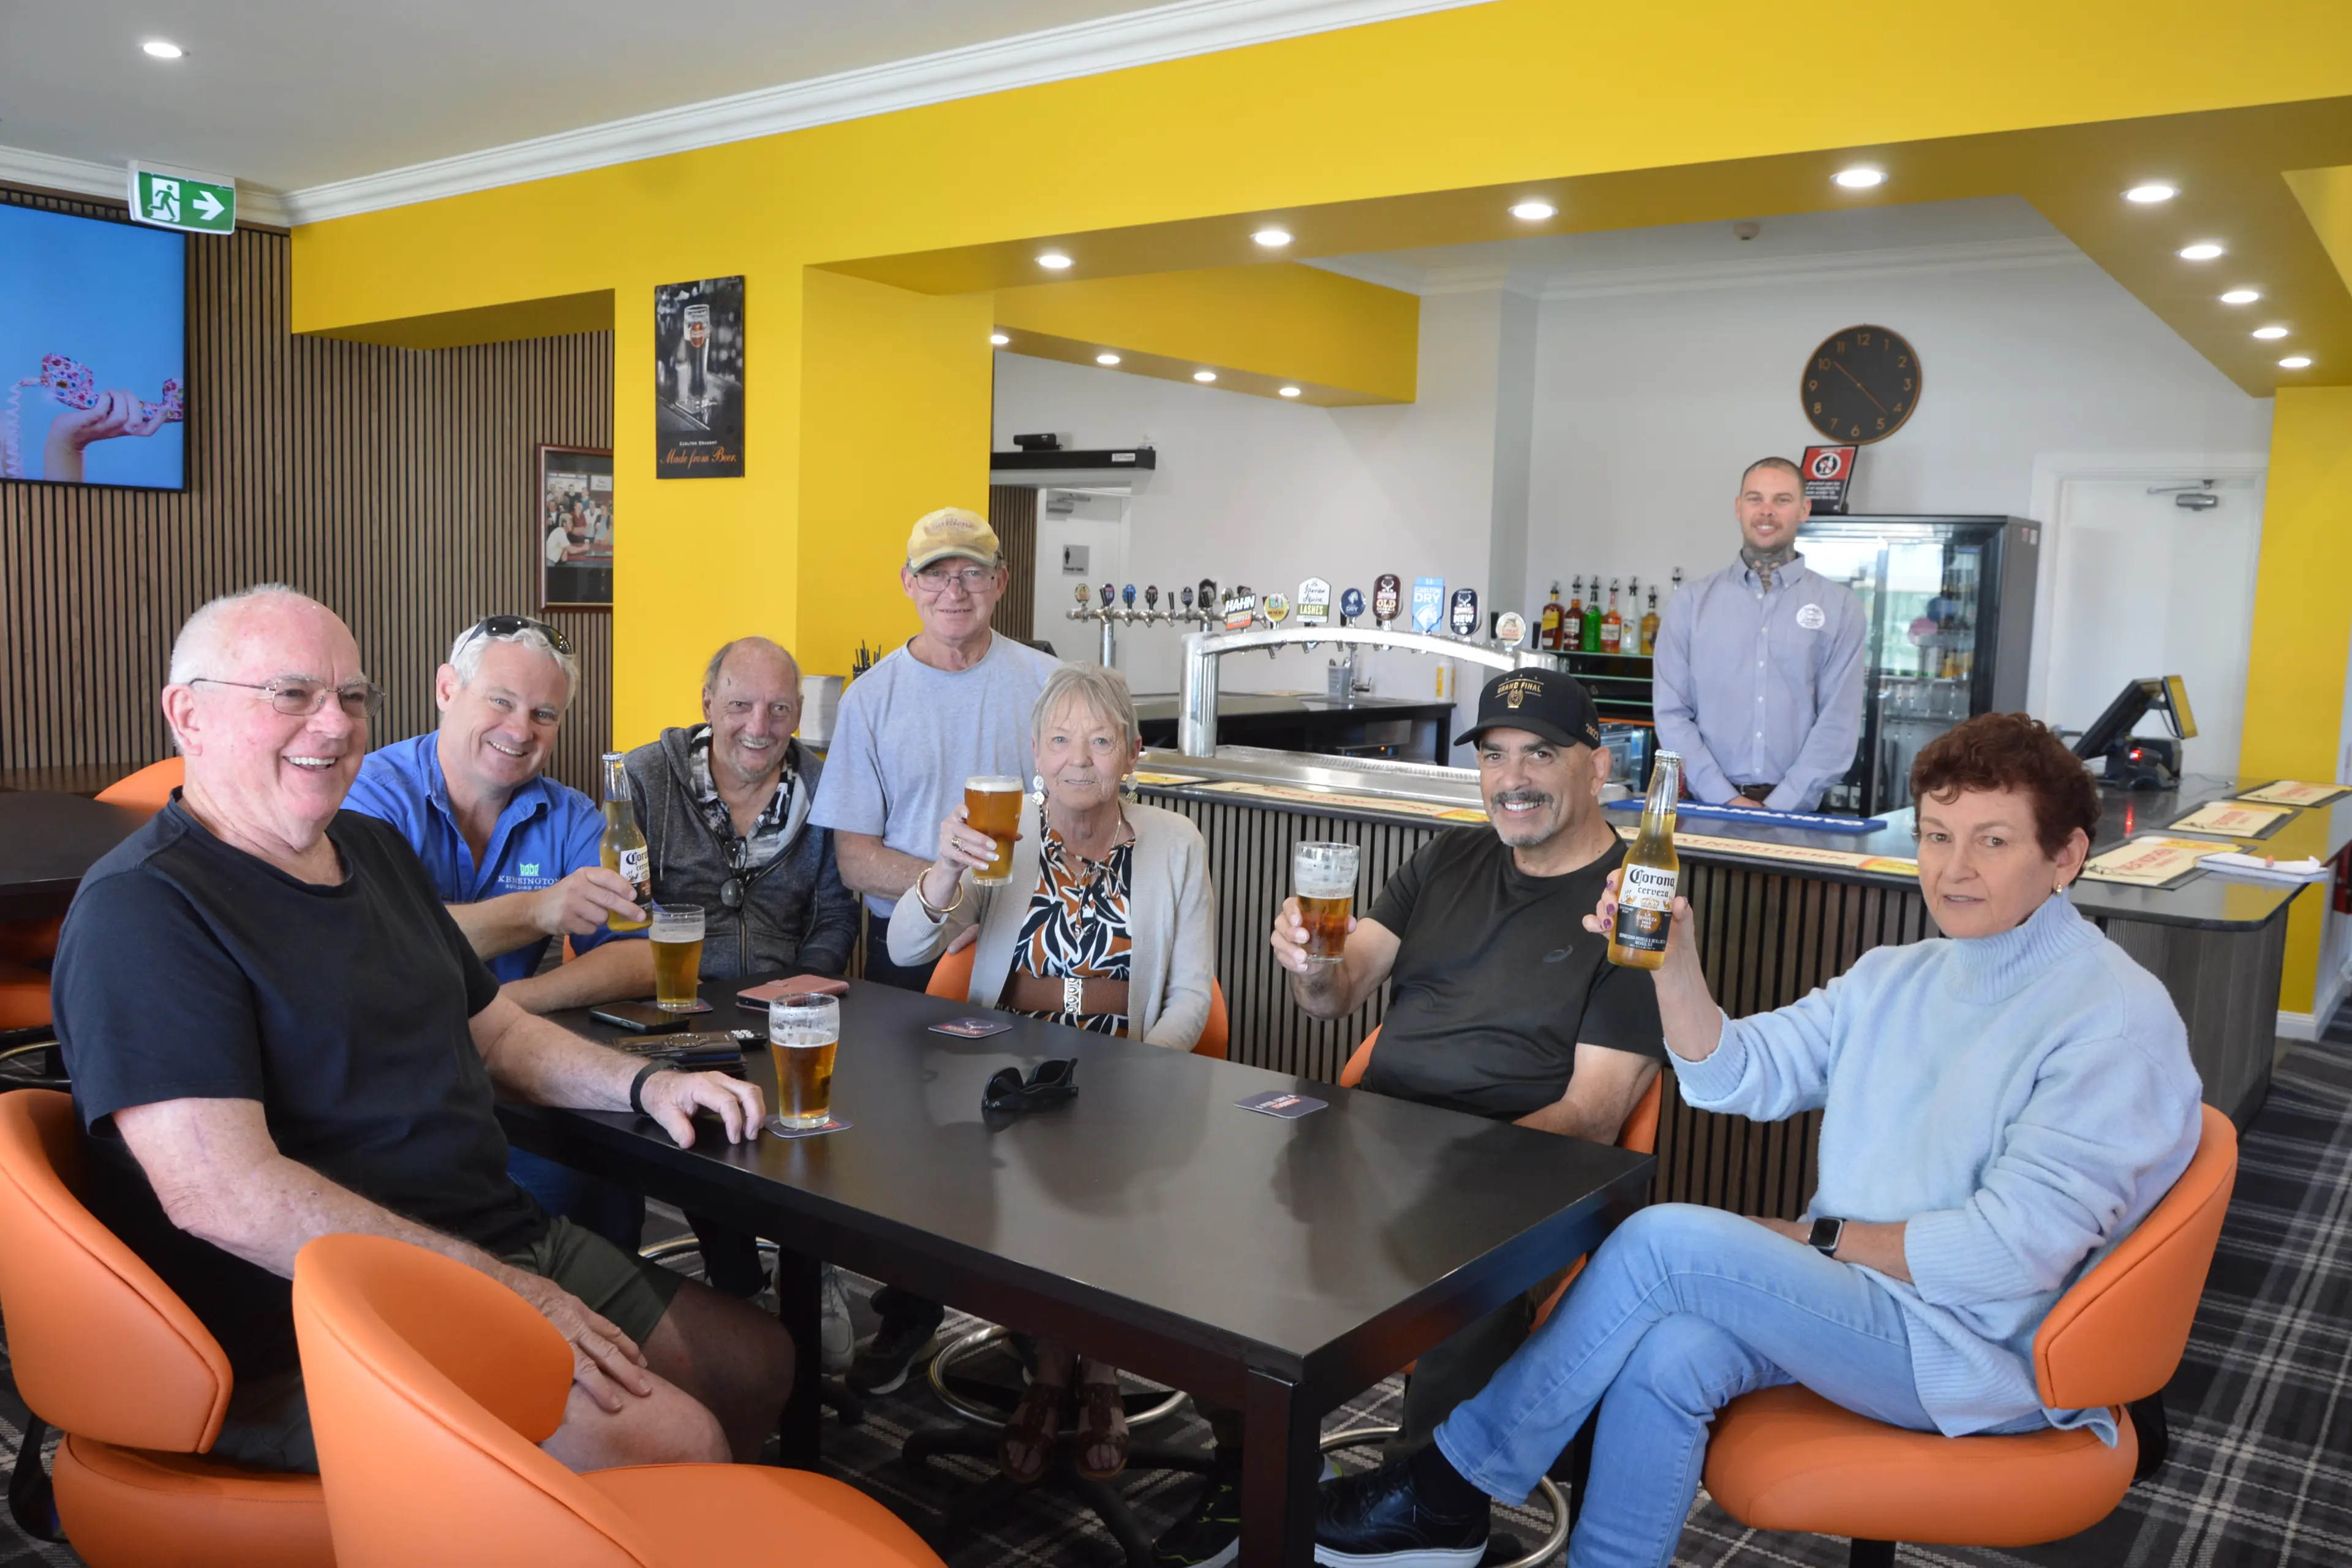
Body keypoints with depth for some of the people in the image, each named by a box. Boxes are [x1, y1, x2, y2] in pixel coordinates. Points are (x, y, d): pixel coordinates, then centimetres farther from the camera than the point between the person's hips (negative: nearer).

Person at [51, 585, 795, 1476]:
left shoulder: (376, 849, 15)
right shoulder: (143, 909, -15)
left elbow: (495, 1031, 24)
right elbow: (223, 1193, -25)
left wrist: (644, 1084, 4)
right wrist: (503, 1293, -24)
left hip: (507, 1244, 9)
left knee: (757, 1362, 9)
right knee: (666, 1441, -23)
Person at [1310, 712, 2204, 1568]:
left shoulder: (2115, 1020, -10)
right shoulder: (1894, 979, 14)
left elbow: (2020, 1247, -16)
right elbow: (1741, 1075, 8)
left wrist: (1822, 1236, -9)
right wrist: (1673, 966, -10)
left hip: (1983, 1351, -6)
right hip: (1850, 1294, 6)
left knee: (1666, 1239, -23)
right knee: (1669, 1357, -26)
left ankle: (1453, 1487, -9)